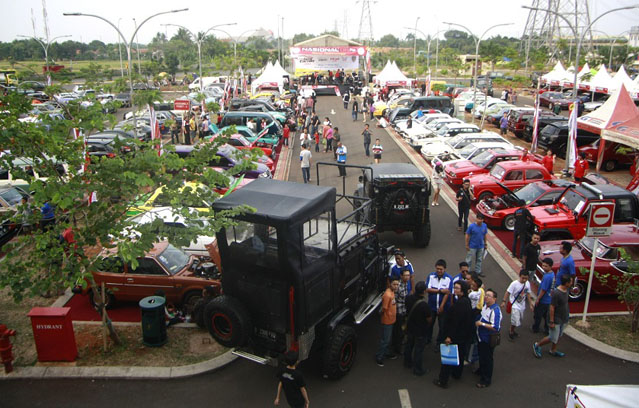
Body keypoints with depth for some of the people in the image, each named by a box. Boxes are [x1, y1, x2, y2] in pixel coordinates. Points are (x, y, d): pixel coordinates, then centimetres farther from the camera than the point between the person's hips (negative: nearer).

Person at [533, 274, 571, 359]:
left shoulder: (566, 290, 0)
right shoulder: (556, 293, -27)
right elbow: (552, 308, -24)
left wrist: (567, 317, 20)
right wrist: (551, 322, -21)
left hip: (563, 319, 9)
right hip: (556, 320, -9)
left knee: (558, 336, 20)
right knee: (553, 338, 0)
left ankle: (553, 350, 38)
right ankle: (537, 345, 18)